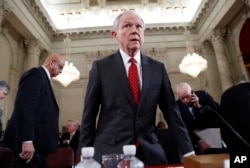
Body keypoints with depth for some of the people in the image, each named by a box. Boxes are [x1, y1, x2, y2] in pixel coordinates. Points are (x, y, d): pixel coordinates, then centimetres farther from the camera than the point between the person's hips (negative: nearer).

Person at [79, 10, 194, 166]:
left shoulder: (158, 68, 2)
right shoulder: (101, 67, -3)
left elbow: (172, 112, 4)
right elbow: (89, 116, -2)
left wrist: (188, 150, 3)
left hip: (150, 152, 2)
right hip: (109, 151, -1)